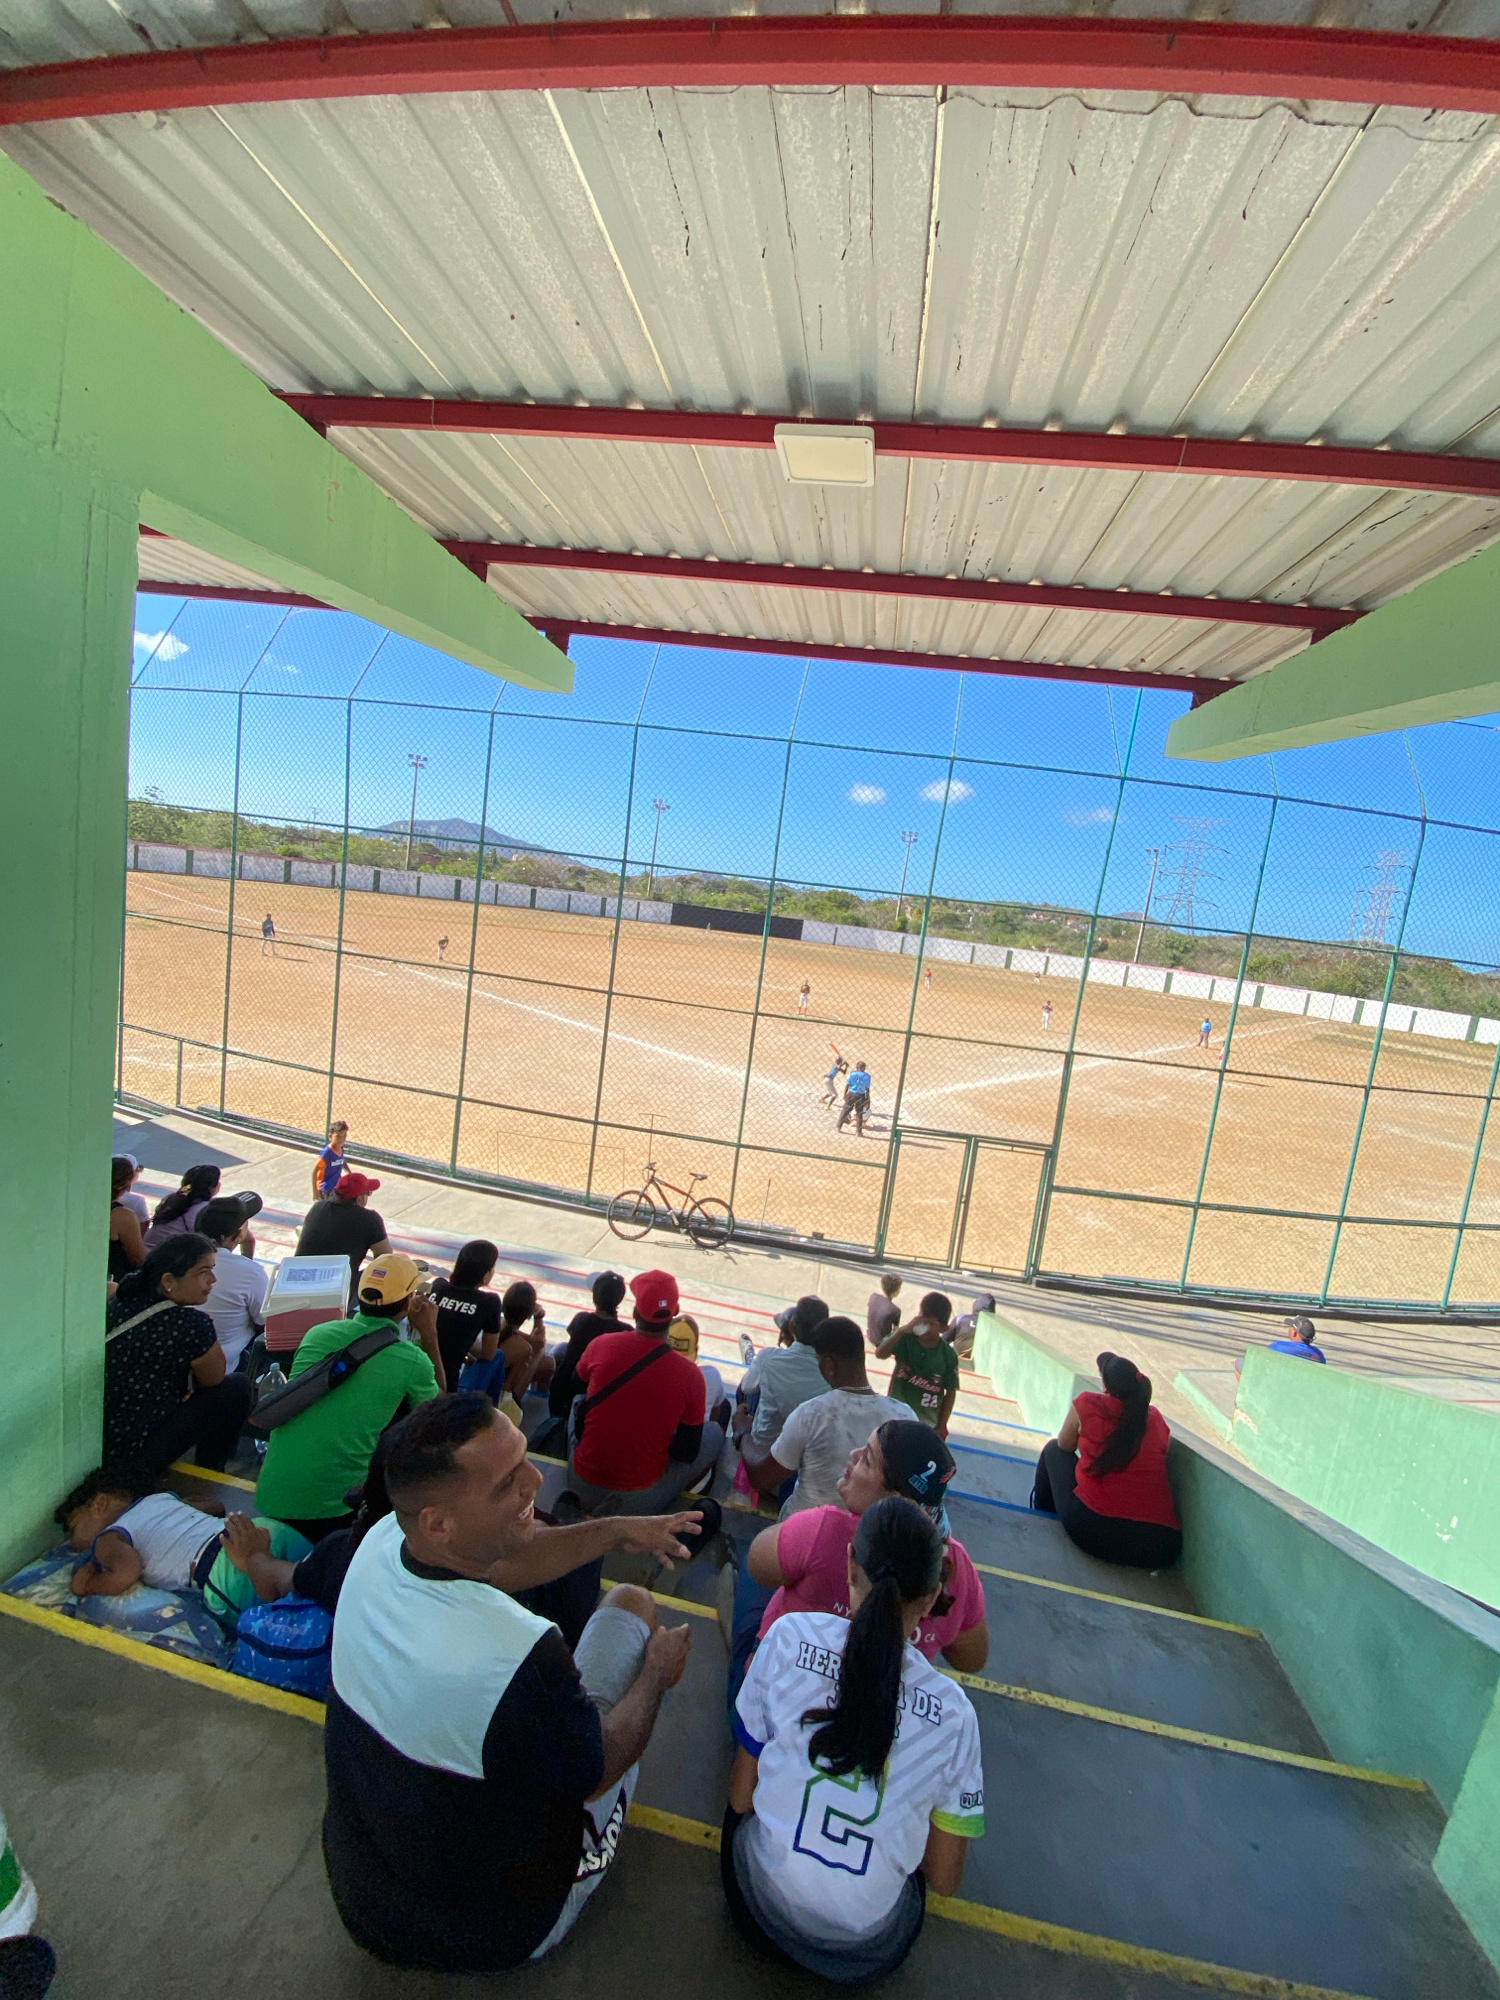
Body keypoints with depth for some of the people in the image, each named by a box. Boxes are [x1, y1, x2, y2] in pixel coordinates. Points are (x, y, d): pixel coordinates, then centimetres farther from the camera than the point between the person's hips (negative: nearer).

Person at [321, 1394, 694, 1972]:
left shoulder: (378, 1543, -21)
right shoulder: (522, 1657, -41)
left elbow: (500, 1560, -1)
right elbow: (597, 1772, -19)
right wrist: (658, 1672, -1)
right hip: (494, 1930, -5)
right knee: (630, 1604, 2)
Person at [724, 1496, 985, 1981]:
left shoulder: (791, 1636, -21)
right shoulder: (953, 1712, -17)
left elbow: (740, 1797, -9)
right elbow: (945, 1880, -3)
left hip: (762, 1910, -1)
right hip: (870, 1950, 1)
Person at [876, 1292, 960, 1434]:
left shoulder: (948, 1355, -12)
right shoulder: (904, 1338, -15)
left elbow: (951, 1392, -4)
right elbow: (880, 1353, -31)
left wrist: (941, 1427, -3)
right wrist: (901, 1331, -41)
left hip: (927, 1425, 0)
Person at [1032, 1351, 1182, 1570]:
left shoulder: (1087, 1404, -2)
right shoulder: (1157, 1418, 8)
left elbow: (1064, 1445, 14)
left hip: (1092, 1528, -4)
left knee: (1053, 1450, 21)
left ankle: (1043, 1516, 33)